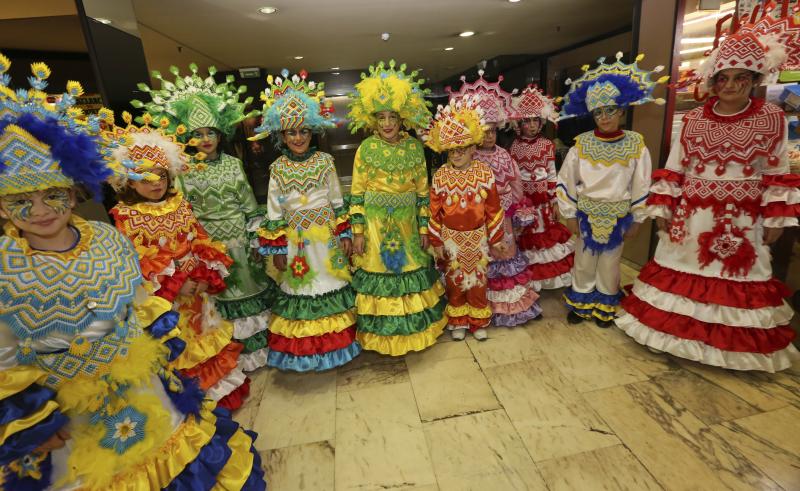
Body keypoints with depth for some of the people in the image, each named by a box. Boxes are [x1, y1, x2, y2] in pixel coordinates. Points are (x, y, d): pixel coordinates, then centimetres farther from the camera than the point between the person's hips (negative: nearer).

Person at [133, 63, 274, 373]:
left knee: (251, 291, 10)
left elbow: (250, 205, 2)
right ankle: (238, 355, 28)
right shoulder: (184, 171, -3)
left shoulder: (233, 163, 0)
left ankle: (260, 345, 30)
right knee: (222, 300, 10)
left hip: (240, 240, 1)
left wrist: (255, 240, -1)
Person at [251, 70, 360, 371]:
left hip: (327, 236, 0)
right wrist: (276, 248, -1)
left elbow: (338, 202, 3)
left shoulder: (324, 161, -1)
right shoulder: (278, 168, -1)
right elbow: (274, 212, 0)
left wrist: (344, 234, 1)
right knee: (300, 290, 9)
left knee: (332, 285, 10)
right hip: (296, 239, 0)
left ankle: (337, 337, 30)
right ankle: (304, 346, 27)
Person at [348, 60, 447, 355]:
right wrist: (358, 231, -8)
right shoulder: (366, 148, -6)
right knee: (378, 275, 7)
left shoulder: (414, 147, 0)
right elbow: (357, 192, -5)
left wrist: (424, 227, 1)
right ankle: (383, 332, 28)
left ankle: (413, 326, 37)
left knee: (411, 273, 14)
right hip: (375, 224, -2)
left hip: (406, 223, 2)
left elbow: (423, 190, 3)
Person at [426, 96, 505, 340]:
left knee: (478, 280, 14)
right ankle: (458, 321, 35)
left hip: (477, 236, 0)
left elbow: (493, 208, -3)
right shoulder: (440, 176, -9)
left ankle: (479, 322, 34)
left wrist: (495, 237, -1)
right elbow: (435, 211, -4)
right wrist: (436, 241, -2)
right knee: (455, 281, 15)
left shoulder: (484, 172, -9)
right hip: (451, 237, 0)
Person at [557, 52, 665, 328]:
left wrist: (636, 220, 0)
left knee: (610, 263, 13)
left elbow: (641, 186, -2)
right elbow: (566, 181, -4)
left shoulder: (636, 144, -8)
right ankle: (580, 303, 31)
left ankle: (605, 307, 32)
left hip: (617, 217, 0)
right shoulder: (581, 144, -9)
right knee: (584, 262, 12)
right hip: (586, 215, 0)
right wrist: (570, 215, -4)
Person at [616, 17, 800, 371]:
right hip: (692, 215, 0)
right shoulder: (693, 120, 2)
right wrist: (663, 209, -3)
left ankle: (734, 346, 26)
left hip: (742, 220, 0)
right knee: (682, 276, 6)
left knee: (738, 281, 8)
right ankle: (676, 332, 23)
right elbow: (674, 169, 2)